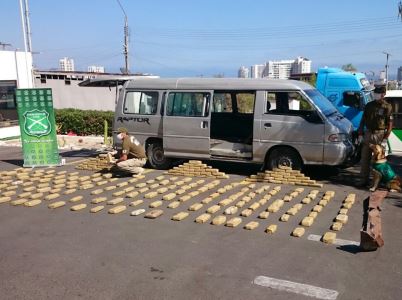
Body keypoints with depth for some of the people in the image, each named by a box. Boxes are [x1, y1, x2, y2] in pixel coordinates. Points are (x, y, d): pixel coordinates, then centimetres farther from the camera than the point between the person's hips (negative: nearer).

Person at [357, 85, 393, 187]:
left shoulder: (387, 107, -3)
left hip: (380, 135, -4)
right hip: (368, 134, 4)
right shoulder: (369, 105, 8)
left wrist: (386, 137, -12)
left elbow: (389, 124, -5)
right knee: (365, 158, 5)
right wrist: (360, 133, 4)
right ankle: (364, 179, 12)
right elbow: (363, 120, 11)